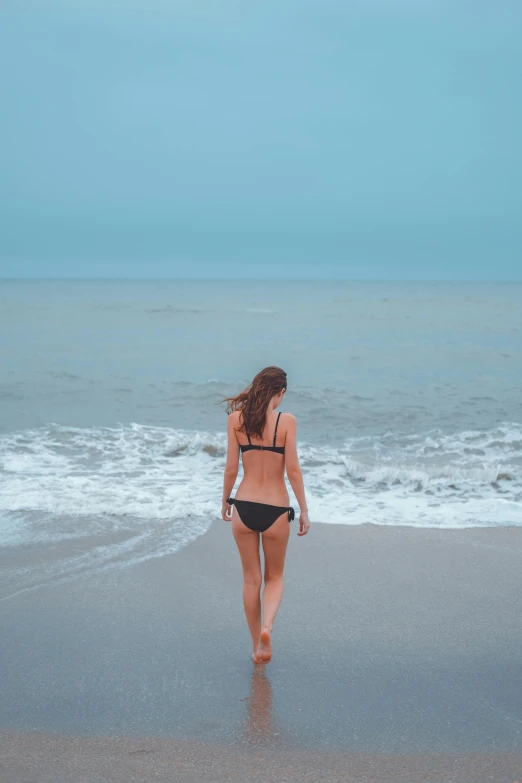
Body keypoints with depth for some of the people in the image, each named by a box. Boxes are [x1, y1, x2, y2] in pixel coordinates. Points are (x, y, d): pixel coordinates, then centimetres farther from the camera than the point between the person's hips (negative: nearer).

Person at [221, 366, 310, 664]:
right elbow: (293, 469, -10)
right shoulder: (286, 421, -9)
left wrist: (225, 501, 15)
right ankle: (267, 626, -10)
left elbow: (231, 468, 0)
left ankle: (257, 646, 22)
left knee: (251, 579, 16)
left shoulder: (236, 418, -3)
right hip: (276, 510, -2)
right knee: (275, 578, 17)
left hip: (244, 507, 2)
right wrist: (304, 510, -3)